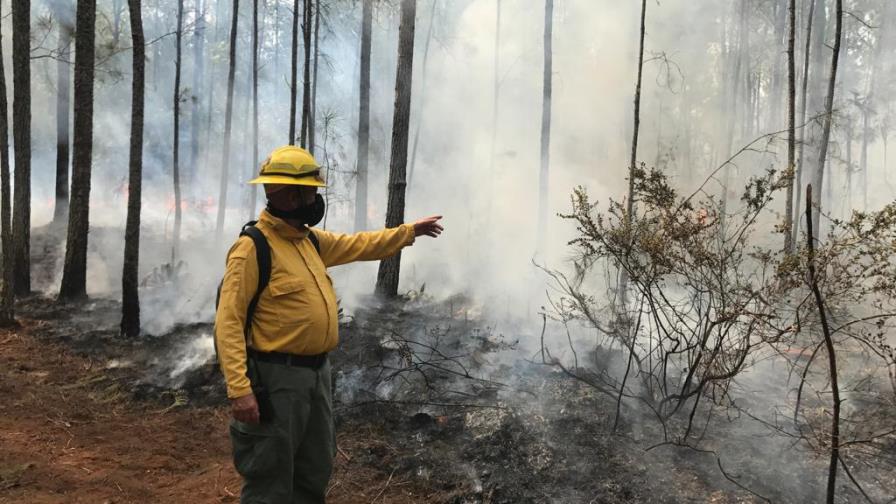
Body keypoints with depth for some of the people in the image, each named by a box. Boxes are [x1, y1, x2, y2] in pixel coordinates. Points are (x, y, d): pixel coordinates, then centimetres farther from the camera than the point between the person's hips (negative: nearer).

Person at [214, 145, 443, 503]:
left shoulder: (311, 240, 9)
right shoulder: (253, 248, -18)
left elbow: (358, 245, 27)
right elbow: (229, 322, -21)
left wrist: (410, 231, 30)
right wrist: (239, 389, -28)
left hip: (317, 371, 9)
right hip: (277, 377, -9)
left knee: (316, 470, 19)